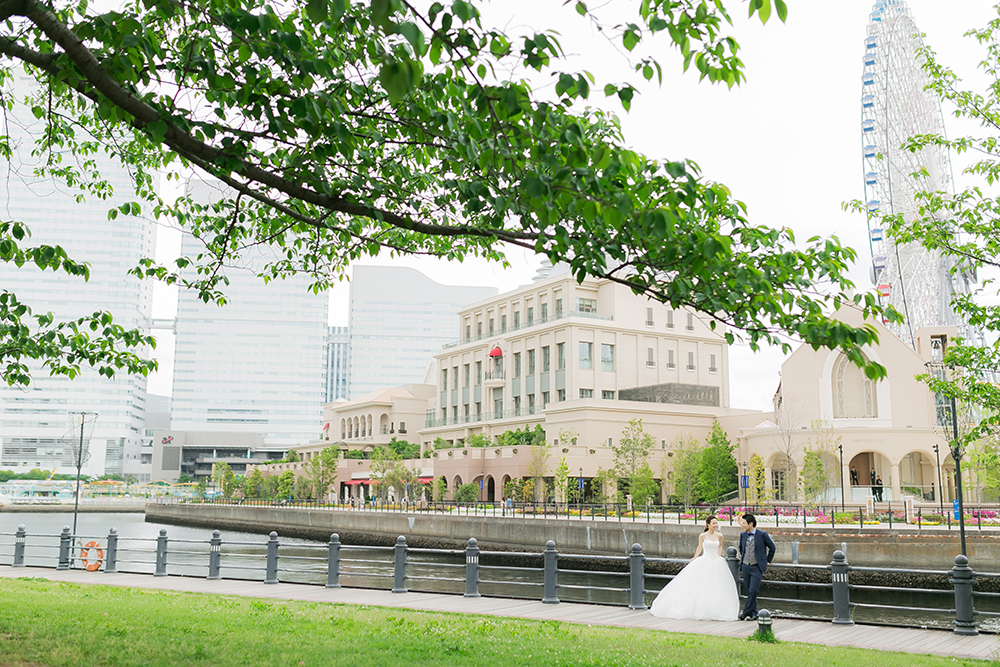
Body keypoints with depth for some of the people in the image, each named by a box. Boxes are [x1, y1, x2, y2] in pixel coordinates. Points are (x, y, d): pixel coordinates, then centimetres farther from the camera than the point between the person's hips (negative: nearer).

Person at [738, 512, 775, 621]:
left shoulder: (762, 535, -8)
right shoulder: (742, 535, 6)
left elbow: (772, 547, 4)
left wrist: (767, 561, 7)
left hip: (757, 567, -5)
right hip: (745, 566, 5)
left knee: (753, 591, -12)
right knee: (749, 591, 7)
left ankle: (746, 613, -5)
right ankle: (753, 614, 15)